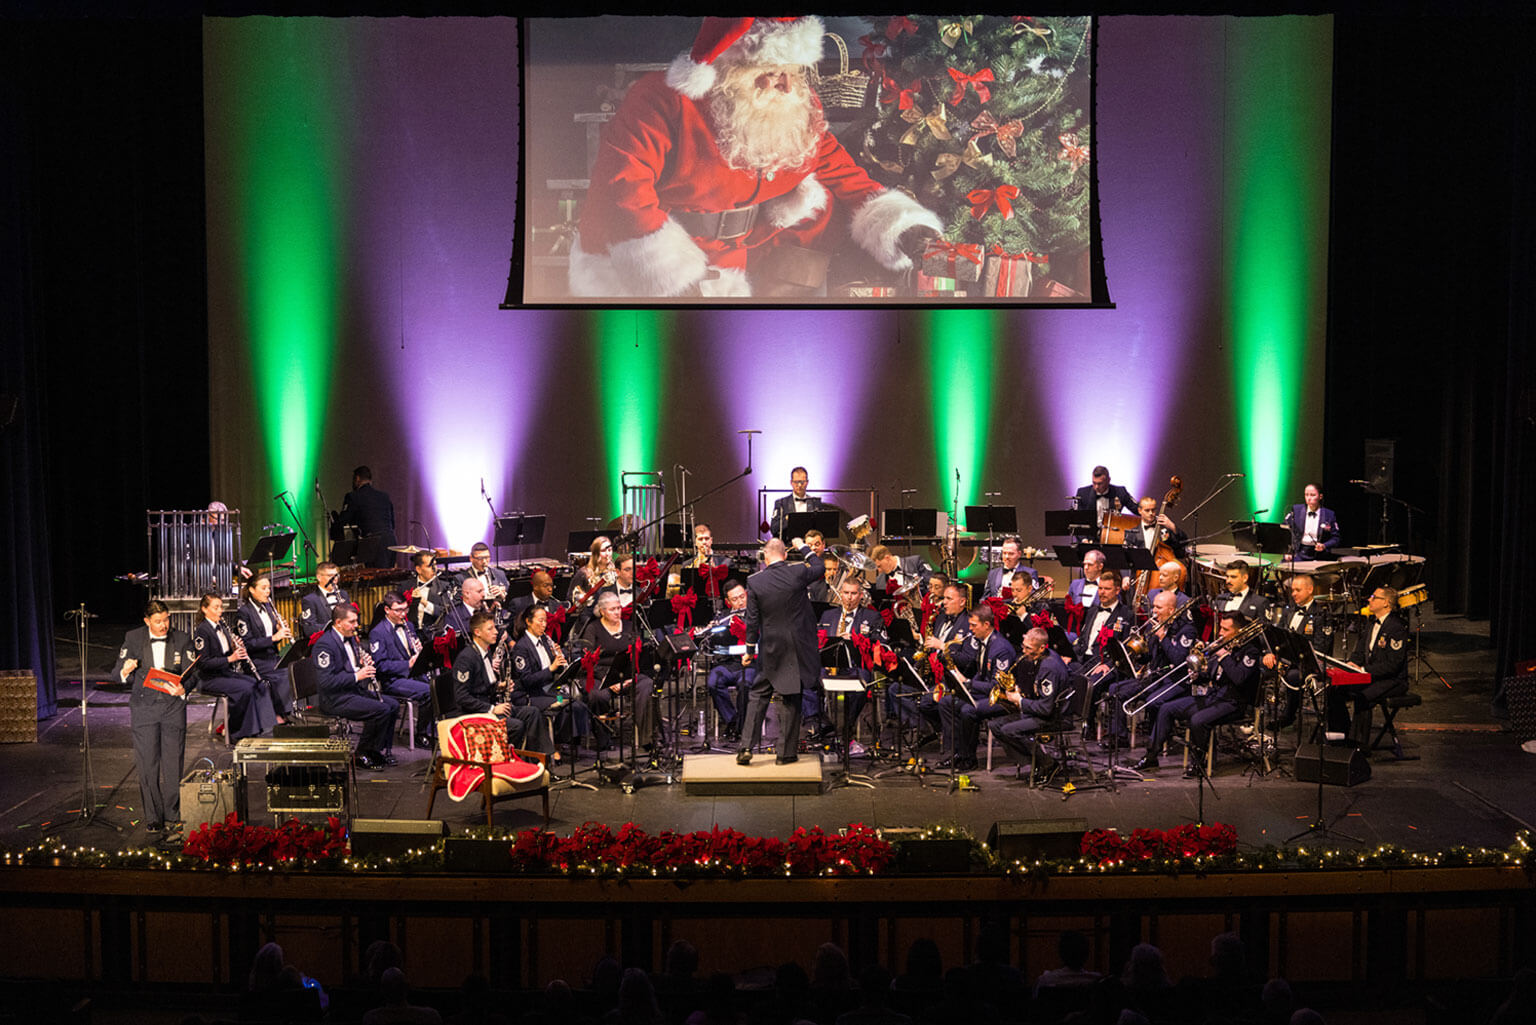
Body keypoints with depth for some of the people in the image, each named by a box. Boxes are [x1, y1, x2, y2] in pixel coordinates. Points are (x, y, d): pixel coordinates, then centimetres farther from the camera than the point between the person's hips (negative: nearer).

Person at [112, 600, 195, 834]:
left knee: (173, 764, 0)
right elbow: (116, 674, 3)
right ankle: (152, 818, 8)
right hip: (144, 707, 0)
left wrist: (182, 689, -22)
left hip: (173, 705, 0)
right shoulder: (133, 639, 2)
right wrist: (125, 671, -21)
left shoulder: (182, 640, 3)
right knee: (147, 765, -1)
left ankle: (172, 817, 10)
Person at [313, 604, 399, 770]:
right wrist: (356, 676, -24)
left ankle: (381, 750, 9)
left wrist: (365, 665, 0)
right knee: (381, 710, -22)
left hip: (355, 690, 9)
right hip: (336, 699, -9)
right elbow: (326, 682, -24)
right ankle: (361, 756, -10)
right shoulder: (325, 644, -18)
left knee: (393, 705, 0)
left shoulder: (350, 638, 12)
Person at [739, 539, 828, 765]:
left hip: (770, 649, 0)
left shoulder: (754, 582, -8)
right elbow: (819, 568, 13)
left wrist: (750, 650, 7)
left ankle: (746, 747, 6)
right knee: (792, 699, 7)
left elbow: (752, 621, -3)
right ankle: (787, 752, 10)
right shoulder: (798, 573, -10)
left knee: (759, 696, 11)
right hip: (797, 647, 0)